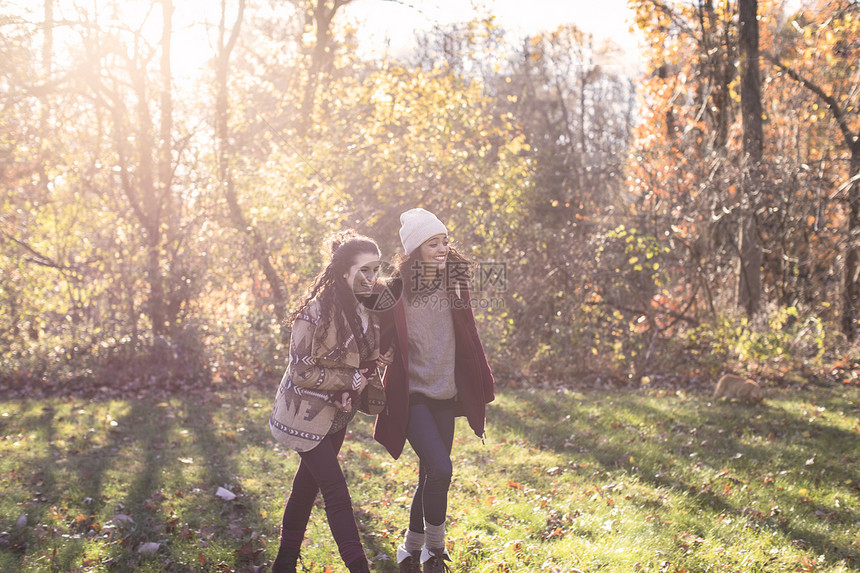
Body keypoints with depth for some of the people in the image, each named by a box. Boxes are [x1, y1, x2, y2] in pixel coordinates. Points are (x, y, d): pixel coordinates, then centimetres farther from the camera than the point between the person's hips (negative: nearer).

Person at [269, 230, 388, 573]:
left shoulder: (366, 312, 1)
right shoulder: (317, 312, -23)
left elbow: (366, 363, 16)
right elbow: (302, 371, -20)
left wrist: (357, 388, -3)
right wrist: (351, 380, -18)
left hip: (338, 414, 8)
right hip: (308, 414, -8)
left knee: (308, 485, 17)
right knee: (336, 493, -9)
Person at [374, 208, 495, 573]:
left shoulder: (453, 285, 3)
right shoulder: (398, 290, -14)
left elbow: (466, 343, 11)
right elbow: (378, 341, -10)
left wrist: (477, 389, 12)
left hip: (445, 395, 6)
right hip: (411, 396, -6)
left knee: (431, 477, 12)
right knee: (440, 469, -16)